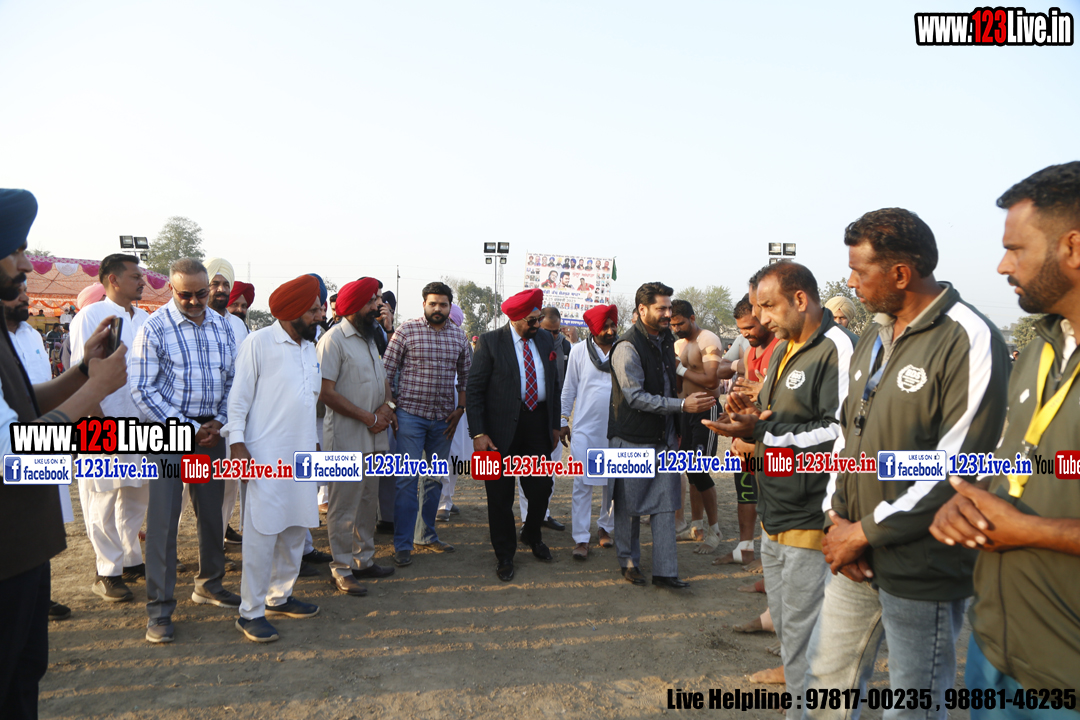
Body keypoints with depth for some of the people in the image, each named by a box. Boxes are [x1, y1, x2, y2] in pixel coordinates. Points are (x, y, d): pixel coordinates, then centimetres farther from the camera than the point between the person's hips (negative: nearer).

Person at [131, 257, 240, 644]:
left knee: (212, 512, 14)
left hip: (211, 431, 5)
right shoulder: (155, 327, -8)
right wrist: (189, 429, -12)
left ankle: (209, 585, 31)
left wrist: (219, 422, -2)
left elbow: (232, 379, 12)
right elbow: (143, 390, -11)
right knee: (163, 518, -4)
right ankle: (159, 608, 5)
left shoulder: (221, 326, 7)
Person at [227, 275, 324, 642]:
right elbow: (239, 398, -9)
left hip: (301, 456, 7)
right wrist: (237, 445, -15)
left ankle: (279, 597, 27)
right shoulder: (259, 343, -8)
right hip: (266, 458, -7)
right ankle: (250, 612, 7)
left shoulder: (309, 348, 14)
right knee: (262, 533, -4)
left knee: (296, 529, 12)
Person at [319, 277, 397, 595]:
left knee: (368, 501, 16)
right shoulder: (334, 339, -11)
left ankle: (364, 560, 28)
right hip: (347, 439, -8)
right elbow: (326, 391, -17)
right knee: (344, 506, -1)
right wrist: (369, 417, -16)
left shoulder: (369, 339, 16)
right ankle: (342, 569, 9)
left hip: (373, 438, 8)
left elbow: (383, 380, 20)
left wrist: (387, 406, -3)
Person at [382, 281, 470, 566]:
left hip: (443, 418, 5)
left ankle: (427, 535, 28)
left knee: (436, 479, 13)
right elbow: (386, 371, -4)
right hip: (411, 415, -4)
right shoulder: (406, 330, -5)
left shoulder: (458, 335, 7)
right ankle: (402, 545, 5)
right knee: (408, 478, -5)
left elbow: (465, 376, 14)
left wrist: (460, 409, 5)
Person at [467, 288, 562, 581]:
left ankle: (532, 535, 38)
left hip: (538, 424, 4)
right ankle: (504, 554, 24)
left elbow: (554, 384, 15)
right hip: (502, 428, -4)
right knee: (500, 496, 5)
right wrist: (478, 433, -14)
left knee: (542, 487, 8)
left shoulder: (545, 340, 8)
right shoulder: (490, 342, -7)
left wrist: (555, 424, 12)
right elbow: (474, 390, -8)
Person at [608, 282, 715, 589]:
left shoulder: (666, 340, 11)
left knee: (665, 505, 4)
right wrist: (683, 405, -25)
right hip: (632, 440, -7)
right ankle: (628, 561, 25)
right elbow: (636, 397, -21)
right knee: (629, 505, 7)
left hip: (664, 437, 7)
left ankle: (664, 570, 10)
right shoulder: (628, 347, -16)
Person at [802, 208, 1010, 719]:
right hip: (855, 558, 7)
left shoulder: (969, 341, -16)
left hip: (920, 568, -7)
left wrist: (863, 532, -14)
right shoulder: (874, 337, 10)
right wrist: (835, 516, 1)